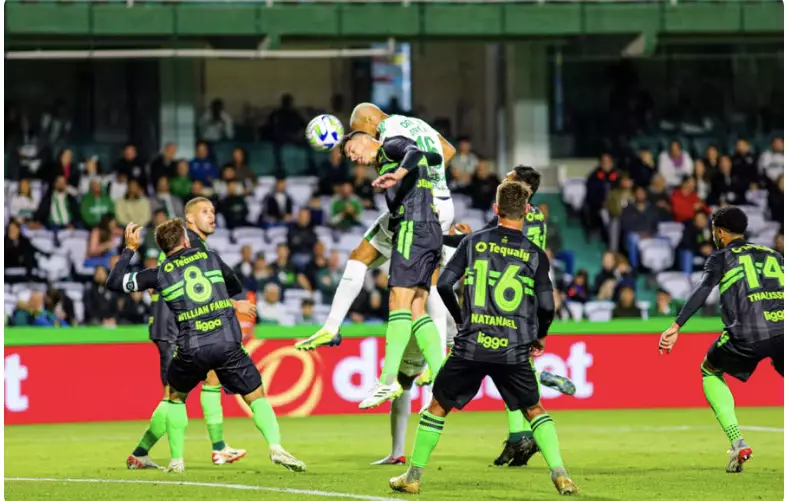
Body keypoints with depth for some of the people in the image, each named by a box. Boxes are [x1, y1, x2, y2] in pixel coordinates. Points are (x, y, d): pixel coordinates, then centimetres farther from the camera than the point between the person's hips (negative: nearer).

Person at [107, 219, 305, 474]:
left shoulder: (160, 274, 8)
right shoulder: (211, 258, 14)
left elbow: (114, 282, 17)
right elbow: (236, 288, 29)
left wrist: (130, 249, 27)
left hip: (192, 350, 0)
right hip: (229, 344, 0)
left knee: (175, 396, 26)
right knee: (256, 397, 8)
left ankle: (176, 460, 22)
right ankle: (276, 447, -15)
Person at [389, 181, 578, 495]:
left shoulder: (473, 242, 2)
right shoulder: (535, 255, 1)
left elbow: (444, 284, 0)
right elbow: (547, 306, -2)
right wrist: (540, 337, 18)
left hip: (471, 345, 0)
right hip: (514, 351, 0)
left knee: (438, 407, 14)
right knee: (534, 410, 15)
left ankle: (414, 476, 15)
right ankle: (559, 475, 1)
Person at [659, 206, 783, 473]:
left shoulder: (721, 257, 12)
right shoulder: (772, 255, 25)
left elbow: (702, 291, -4)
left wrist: (676, 327, -13)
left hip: (746, 336, -3)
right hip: (782, 331, 3)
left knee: (710, 371, 26)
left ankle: (737, 442, 9)